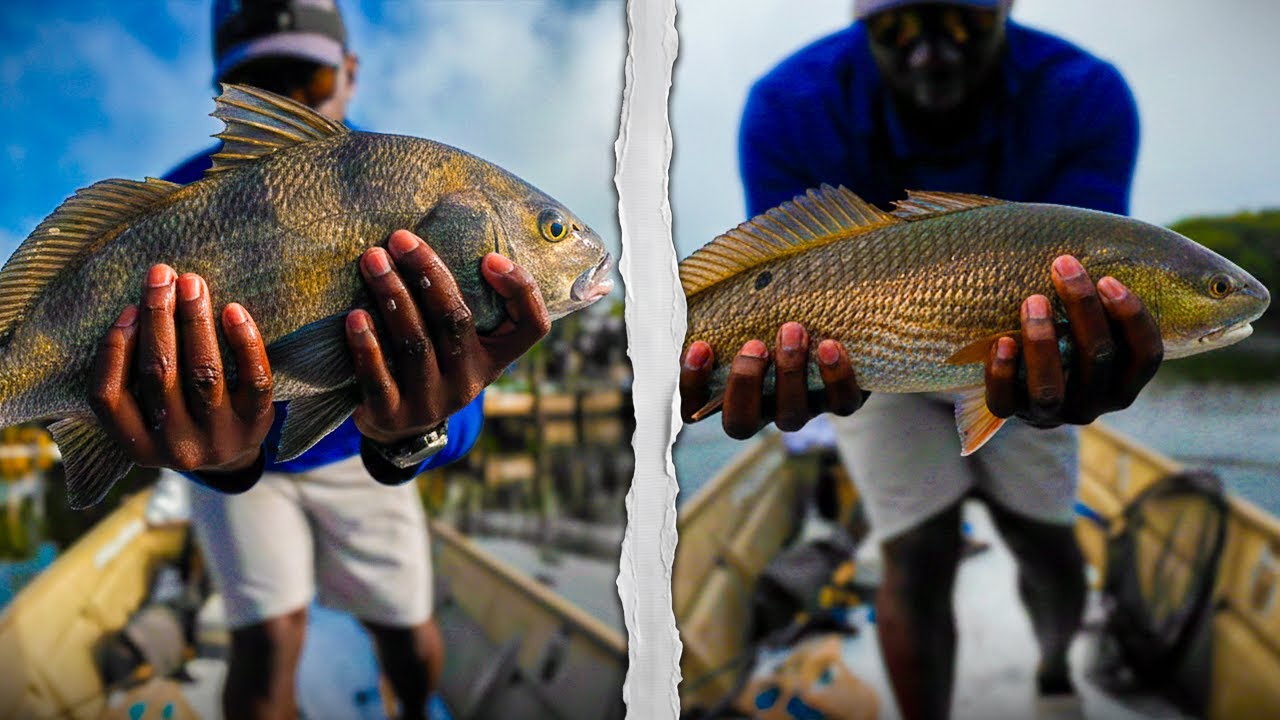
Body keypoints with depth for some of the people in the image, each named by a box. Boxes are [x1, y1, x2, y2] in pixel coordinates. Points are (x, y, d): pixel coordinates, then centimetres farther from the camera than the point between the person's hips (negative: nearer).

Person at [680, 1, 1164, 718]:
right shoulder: (789, 107, -28)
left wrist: (1091, 364, -57)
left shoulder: (1086, 97, -26)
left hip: (1018, 364, 2)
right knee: (920, 561, -7)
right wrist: (794, 371, -52)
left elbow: (1075, 290, -33)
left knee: (1045, 543, 10)